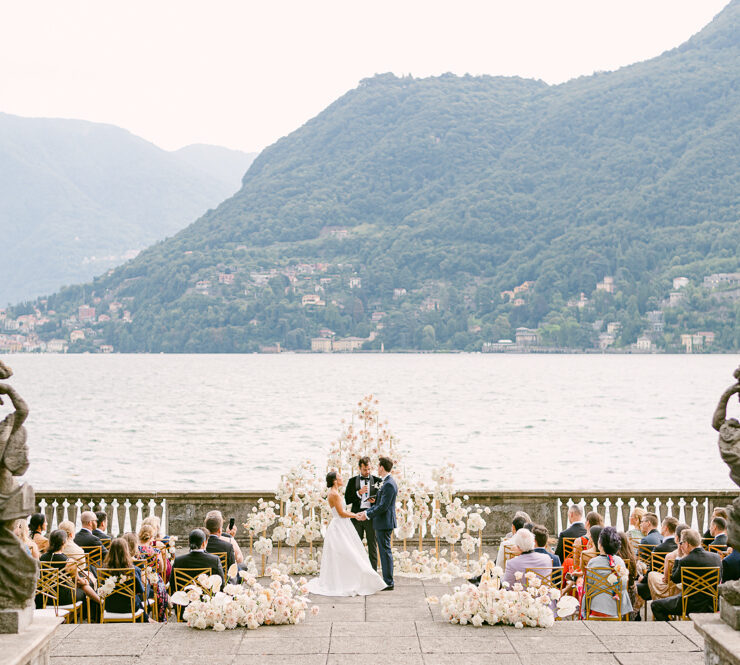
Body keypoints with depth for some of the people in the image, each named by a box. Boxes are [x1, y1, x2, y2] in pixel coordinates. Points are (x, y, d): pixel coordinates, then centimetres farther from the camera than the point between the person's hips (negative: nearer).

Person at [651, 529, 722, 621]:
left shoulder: (685, 561, -20)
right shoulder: (716, 557, -3)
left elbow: (674, 579, -4)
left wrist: (679, 557, 0)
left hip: (694, 606, -7)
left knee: (656, 605, 8)